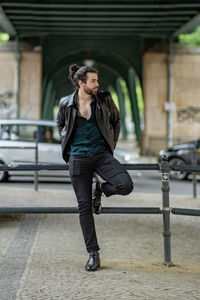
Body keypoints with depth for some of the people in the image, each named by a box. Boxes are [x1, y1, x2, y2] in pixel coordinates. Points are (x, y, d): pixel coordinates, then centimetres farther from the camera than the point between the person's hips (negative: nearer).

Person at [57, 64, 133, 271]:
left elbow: (116, 121, 17)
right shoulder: (66, 104, 0)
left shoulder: (104, 100, 0)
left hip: (101, 154, 1)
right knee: (84, 206, 0)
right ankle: (93, 254, 10)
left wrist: (111, 145, 10)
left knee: (126, 186, -23)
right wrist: (67, 144, 9)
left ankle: (101, 189, 13)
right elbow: (60, 125, 20)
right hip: (78, 158, 0)